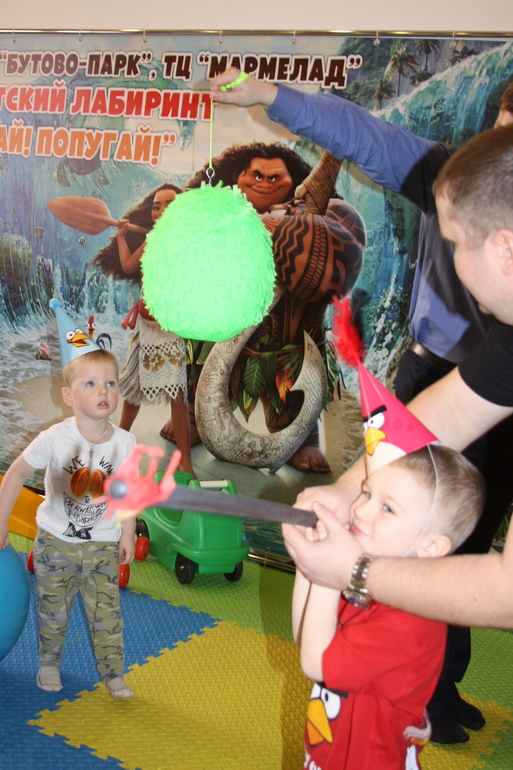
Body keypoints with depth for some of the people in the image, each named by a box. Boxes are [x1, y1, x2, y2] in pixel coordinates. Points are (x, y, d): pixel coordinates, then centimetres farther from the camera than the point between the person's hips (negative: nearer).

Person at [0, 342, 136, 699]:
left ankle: (113, 673, 18)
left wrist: (127, 534, 4)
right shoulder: (56, 438, -20)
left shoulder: (125, 442, -13)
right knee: (54, 612, 14)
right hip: (56, 542, -1)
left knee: (106, 614, 2)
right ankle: (49, 664, 36)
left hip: (103, 546, 1)